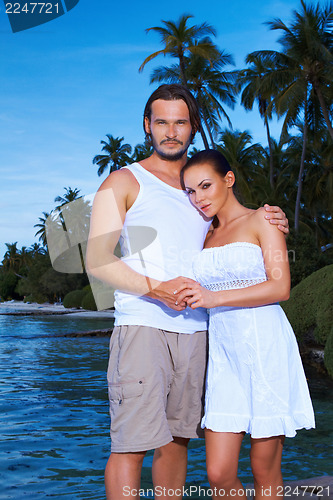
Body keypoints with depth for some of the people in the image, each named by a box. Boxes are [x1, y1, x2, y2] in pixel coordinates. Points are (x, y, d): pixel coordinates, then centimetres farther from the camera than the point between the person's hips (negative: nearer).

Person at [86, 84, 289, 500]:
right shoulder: (123, 182, 5)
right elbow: (97, 260, -4)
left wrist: (272, 227, 7)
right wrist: (156, 289, -18)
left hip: (194, 329, 5)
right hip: (141, 326, -5)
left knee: (176, 437, 11)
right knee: (132, 442, -8)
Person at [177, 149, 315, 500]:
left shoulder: (262, 220, 2)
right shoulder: (206, 236, 19)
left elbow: (280, 287, -10)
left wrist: (214, 298, -16)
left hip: (265, 350, -5)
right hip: (224, 354, 5)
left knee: (265, 471, 2)